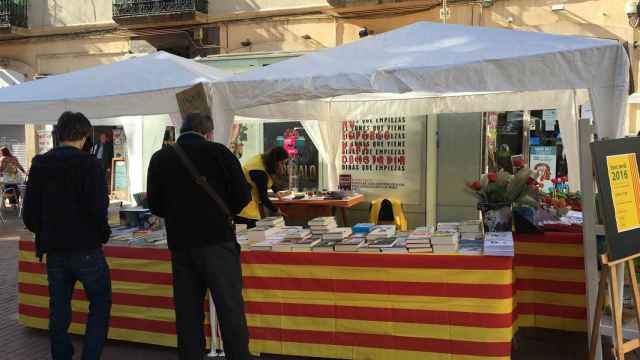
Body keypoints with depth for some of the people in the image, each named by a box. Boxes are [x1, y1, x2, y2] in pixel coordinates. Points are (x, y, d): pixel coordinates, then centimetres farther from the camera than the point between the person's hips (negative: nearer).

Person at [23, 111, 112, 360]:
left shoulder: (39, 164, 4)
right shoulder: (89, 164, -11)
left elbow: (29, 213, 5)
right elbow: (98, 208, -18)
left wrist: (45, 235, 18)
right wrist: (103, 234, -1)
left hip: (54, 250, 5)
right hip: (86, 249, -5)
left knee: (59, 310, 14)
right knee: (100, 304, 9)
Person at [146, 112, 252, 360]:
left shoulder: (160, 159, 6)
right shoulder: (218, 152, -3)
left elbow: (155, 205, 9)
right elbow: (243, 196, -3)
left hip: (180, 246, 4)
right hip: (217, 242, -3)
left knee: (188, 314, 11)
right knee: (231, 311, 2)